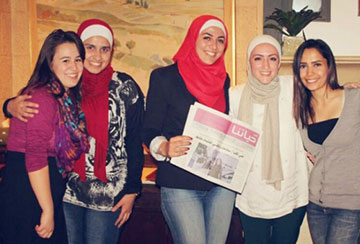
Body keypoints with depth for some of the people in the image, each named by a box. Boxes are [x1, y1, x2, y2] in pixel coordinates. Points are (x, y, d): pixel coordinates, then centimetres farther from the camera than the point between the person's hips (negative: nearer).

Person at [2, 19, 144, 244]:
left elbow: (135, 142, -2)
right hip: (67, 191, 3)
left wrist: (132, 191, -3)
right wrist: (12, 105, -20)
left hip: (108, 194, -2)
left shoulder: (125, 88, -4)